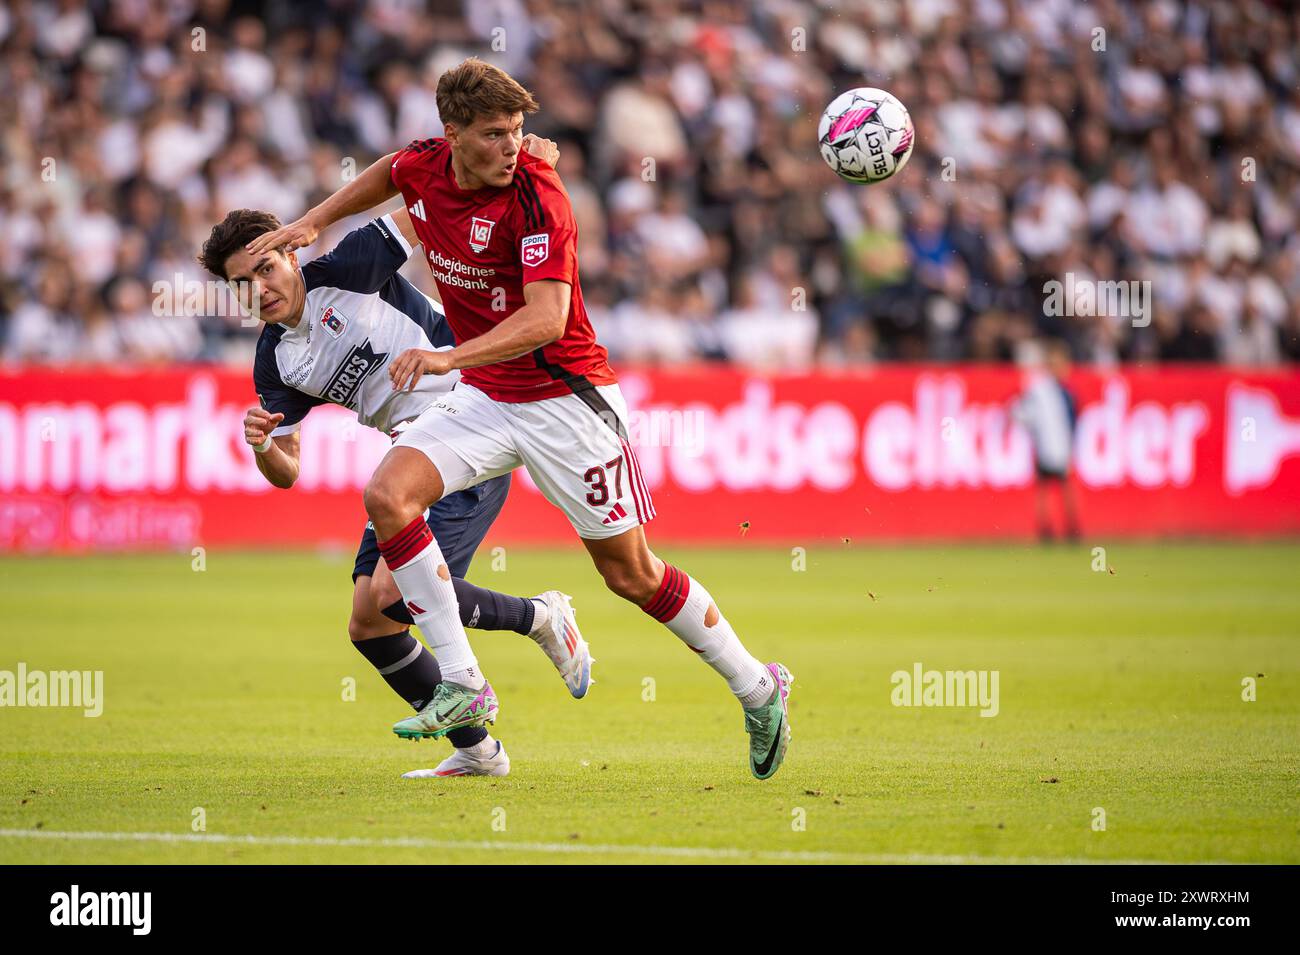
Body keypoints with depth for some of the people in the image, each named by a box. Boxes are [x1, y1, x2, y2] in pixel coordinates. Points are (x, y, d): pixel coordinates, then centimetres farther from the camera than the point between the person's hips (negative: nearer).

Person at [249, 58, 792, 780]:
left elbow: (546, 319, -34)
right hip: (483, 397, 6)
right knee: (388, 493, -17)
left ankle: (757, 689, 21)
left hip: (566, 398, -6)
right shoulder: (423, 165, -4)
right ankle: (462, 686, -13)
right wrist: (315, 220, 19)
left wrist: (449, 358, -44)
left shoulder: (537, 198, -24)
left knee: (629, 573, 0)